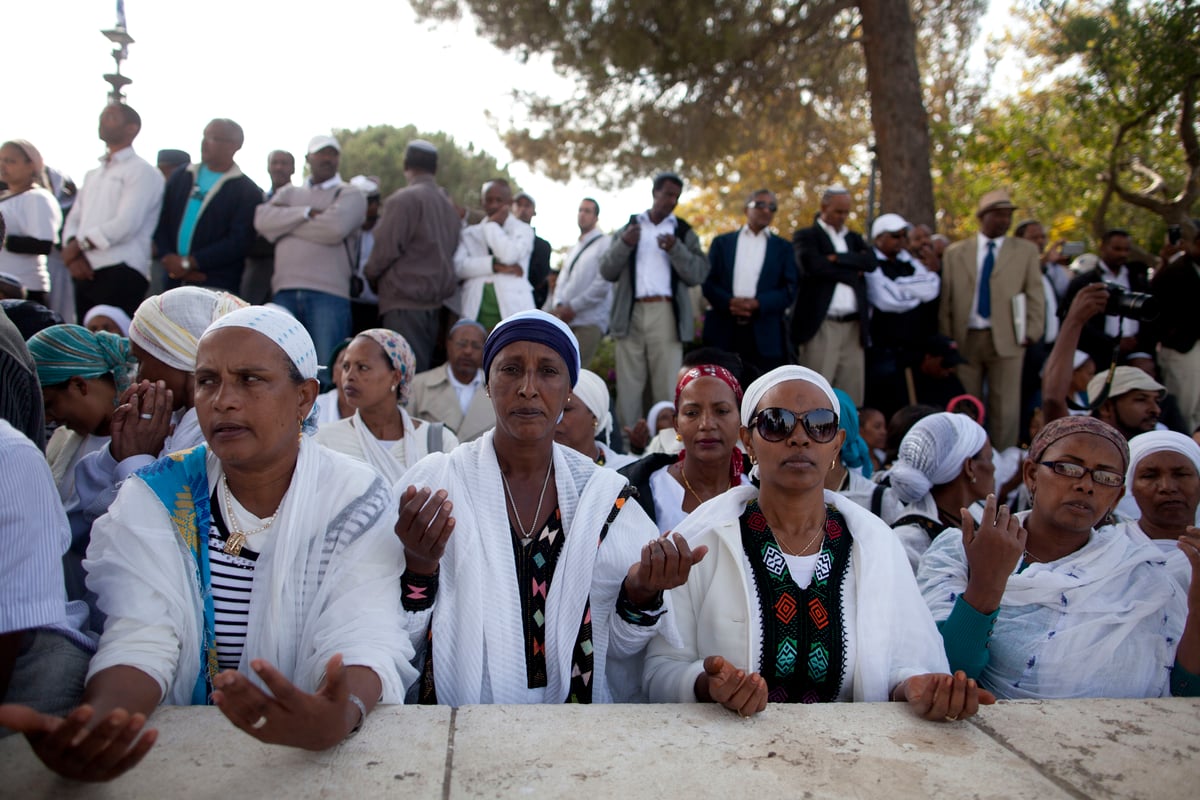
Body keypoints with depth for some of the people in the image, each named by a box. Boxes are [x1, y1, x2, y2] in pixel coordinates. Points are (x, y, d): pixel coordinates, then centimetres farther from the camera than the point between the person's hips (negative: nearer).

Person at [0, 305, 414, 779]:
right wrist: (91, 728, -31)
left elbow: (364, 640, -15)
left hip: (312, 759, -1)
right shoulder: (154, 500, 0)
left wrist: (344, 714, -36)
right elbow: (142, 640, -11)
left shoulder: (357, 503, -5)